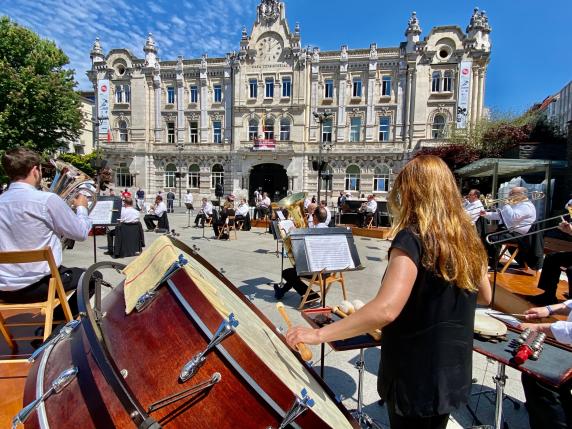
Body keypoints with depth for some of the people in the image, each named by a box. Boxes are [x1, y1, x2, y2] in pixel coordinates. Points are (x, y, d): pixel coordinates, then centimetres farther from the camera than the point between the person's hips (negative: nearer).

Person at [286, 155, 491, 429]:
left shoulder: (412, 238, -25)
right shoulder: (468, 238, -3)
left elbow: (386, 309, -37)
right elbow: (485, 296, 10)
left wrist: (319, 334, -31)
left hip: (415, 378, -6)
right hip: (453, 373, 7)